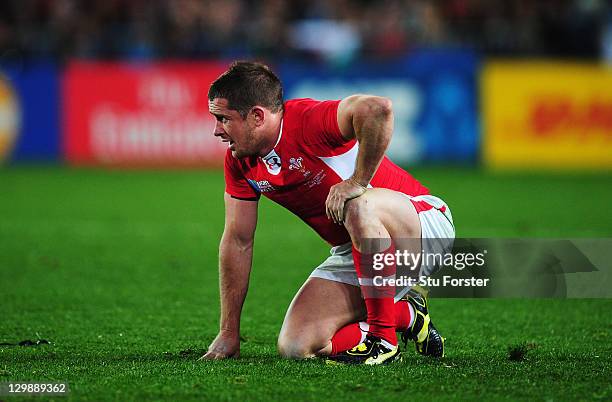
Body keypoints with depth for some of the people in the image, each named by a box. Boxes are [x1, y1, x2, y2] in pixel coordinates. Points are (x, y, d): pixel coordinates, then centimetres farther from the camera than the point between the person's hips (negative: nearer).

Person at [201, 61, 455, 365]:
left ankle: (384, 338, -24)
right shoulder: (239, 162, 0)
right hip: (351, 254, 8)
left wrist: (358, 181, -34)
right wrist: (229, 333, 4)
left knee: (360, 207, -41)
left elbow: (378, 109, -44)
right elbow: (238, 241, 5)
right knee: (294, 346, -11)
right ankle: (406, 315, 11)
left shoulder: (307, 121, -25)